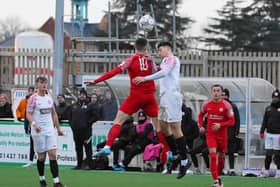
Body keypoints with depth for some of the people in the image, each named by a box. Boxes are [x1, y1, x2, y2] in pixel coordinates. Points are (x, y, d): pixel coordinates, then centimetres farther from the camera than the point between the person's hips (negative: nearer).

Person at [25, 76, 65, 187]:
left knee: (53, 154, -6)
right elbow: (28, 114, -10)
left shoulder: (49, 98, 10)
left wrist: (58, 128, 19)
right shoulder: (33, 98, -6)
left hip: (50, 130, 4)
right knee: (41, 156, 3)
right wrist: (34, 124, -27)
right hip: (38, 131, -4)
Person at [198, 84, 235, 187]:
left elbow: (231, 121, -9)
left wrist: (220, 125, -22)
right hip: (210, 134, 0)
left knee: (221, 156, 13)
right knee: (213, 155, -17)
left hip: (222, 134, 0)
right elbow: (201, 115, 16)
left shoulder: (226, 105, -9)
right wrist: (201, 126, 0)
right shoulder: (206, 104, -2)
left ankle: (218, 176, 38)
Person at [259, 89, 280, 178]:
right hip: (268, 134, 4)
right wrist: (262, 131, 8)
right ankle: (266, 171, 7)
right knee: (268, 154, 3)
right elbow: (265, 121, 16)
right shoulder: (268, 108, 12)